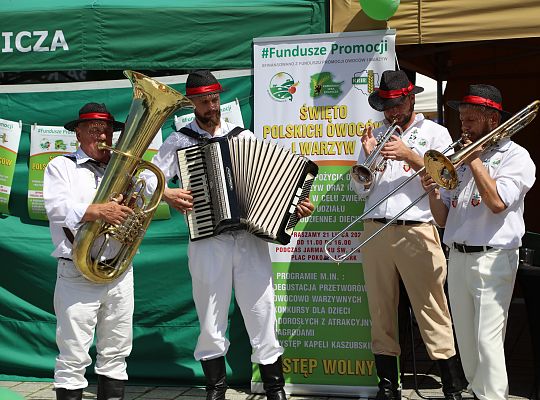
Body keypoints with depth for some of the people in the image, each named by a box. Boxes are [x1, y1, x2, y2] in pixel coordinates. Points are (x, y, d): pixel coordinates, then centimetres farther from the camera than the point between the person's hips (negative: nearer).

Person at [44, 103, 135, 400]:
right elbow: (57, 207, -12)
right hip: (78, 273, -4)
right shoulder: (62, 166, 4)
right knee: (73, 356, -3)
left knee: (116, 352, 10)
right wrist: (98, 211, -25)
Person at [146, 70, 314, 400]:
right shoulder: (179, 142, 7)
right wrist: (167, 194, -13)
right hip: (208, 241, -1)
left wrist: (297, 204, -4)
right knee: (211, 322, 6)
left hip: (251, 238, 1)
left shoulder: (244, 136, 12)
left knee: (262, 315, 1)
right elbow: (147, 178, 5)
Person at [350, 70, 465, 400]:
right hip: (375, 232, 4)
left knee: (432, 312, -6)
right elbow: (362, 189, 14)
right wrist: (369, 158, -2)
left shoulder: (435, 133, 8)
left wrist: (410, 156, -13)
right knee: (381, 312, 7)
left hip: (417, 232, -4)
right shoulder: (375, 135, 17)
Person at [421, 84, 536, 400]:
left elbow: (497, 201, -19)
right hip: (457, 258, 7)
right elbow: (443, 220, 16)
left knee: (487, 341, -10)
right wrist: (433, 193, -4)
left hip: (492, 259, -7)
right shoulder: (461, 161, 17)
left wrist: (475, 159, -9)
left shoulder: (515, 156, -1)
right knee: (466, 341, 11)